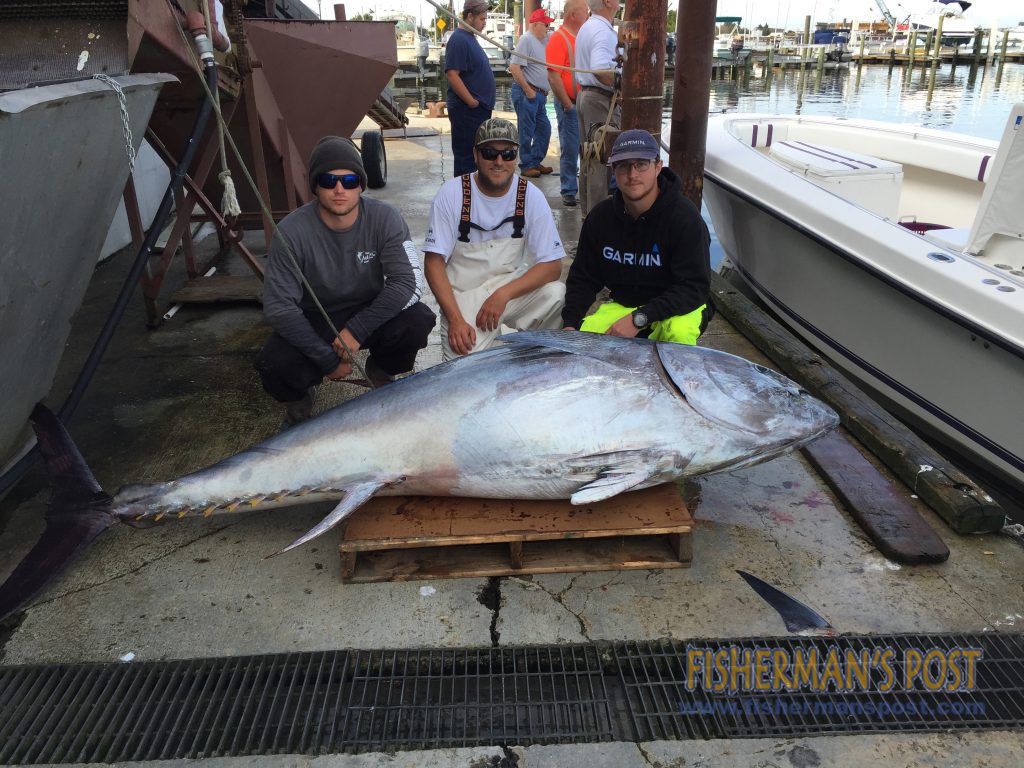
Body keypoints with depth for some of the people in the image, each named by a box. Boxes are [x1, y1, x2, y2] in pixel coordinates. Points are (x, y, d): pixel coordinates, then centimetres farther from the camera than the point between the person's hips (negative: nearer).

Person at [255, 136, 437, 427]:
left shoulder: (385, 218, -17)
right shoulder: (292, 231, -21)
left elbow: (408, 282, -23)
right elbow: (279, 306, -20)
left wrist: (357, 330, -29)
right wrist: (328, 360, -23)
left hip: (369, 313, 2)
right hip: (312, 321, -1)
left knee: (418, 321, -29)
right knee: (275, 364, -31)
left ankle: (381, 370, 7)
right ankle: (298, 397, 9)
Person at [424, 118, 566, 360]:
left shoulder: (530, 196, -6)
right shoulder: (452, 193, -10)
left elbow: (552, 265, -9)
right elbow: (434, 262, -10)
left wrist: (504, 294, -23)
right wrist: (455, 319, -21)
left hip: (512, 287, 2)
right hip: (463, 297, -2)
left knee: (555, 292, -28)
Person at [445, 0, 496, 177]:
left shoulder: (469, 38, 16)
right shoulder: (459, 40, -15)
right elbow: (452, 75, -23)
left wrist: (481, 102, 17)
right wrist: (472, 102, -20)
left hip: (479, 109, 10)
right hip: (467, 111, -10)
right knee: (467, 156, -4)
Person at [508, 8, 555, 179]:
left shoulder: (541, 41, 15)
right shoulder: (526, 40, -11)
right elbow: (515, 68, -18)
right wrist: (528, 91, -17)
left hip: (539, 94, 9)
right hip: (526, 93, -9)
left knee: (544, 129, 13)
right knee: (527, 131, -2)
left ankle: (536, 162, 23)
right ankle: (526, 166, 6)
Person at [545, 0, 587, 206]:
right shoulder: (559, 38, -10)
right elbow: (553, 76, -16)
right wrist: (567, 104, -15)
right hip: (570, 104, -7)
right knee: (570, 150, -1)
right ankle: (569, 191, 8)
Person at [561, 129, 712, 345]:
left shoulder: (685, 217, -18)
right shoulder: (600, 216, -2)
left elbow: (695, 288, -23)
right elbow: (583, 278, 5)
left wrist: (639, 319, -32)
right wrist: (570, 323, -12)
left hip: (677, 310, -4)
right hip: (622, 304, 4)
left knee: (678, 331, -38)